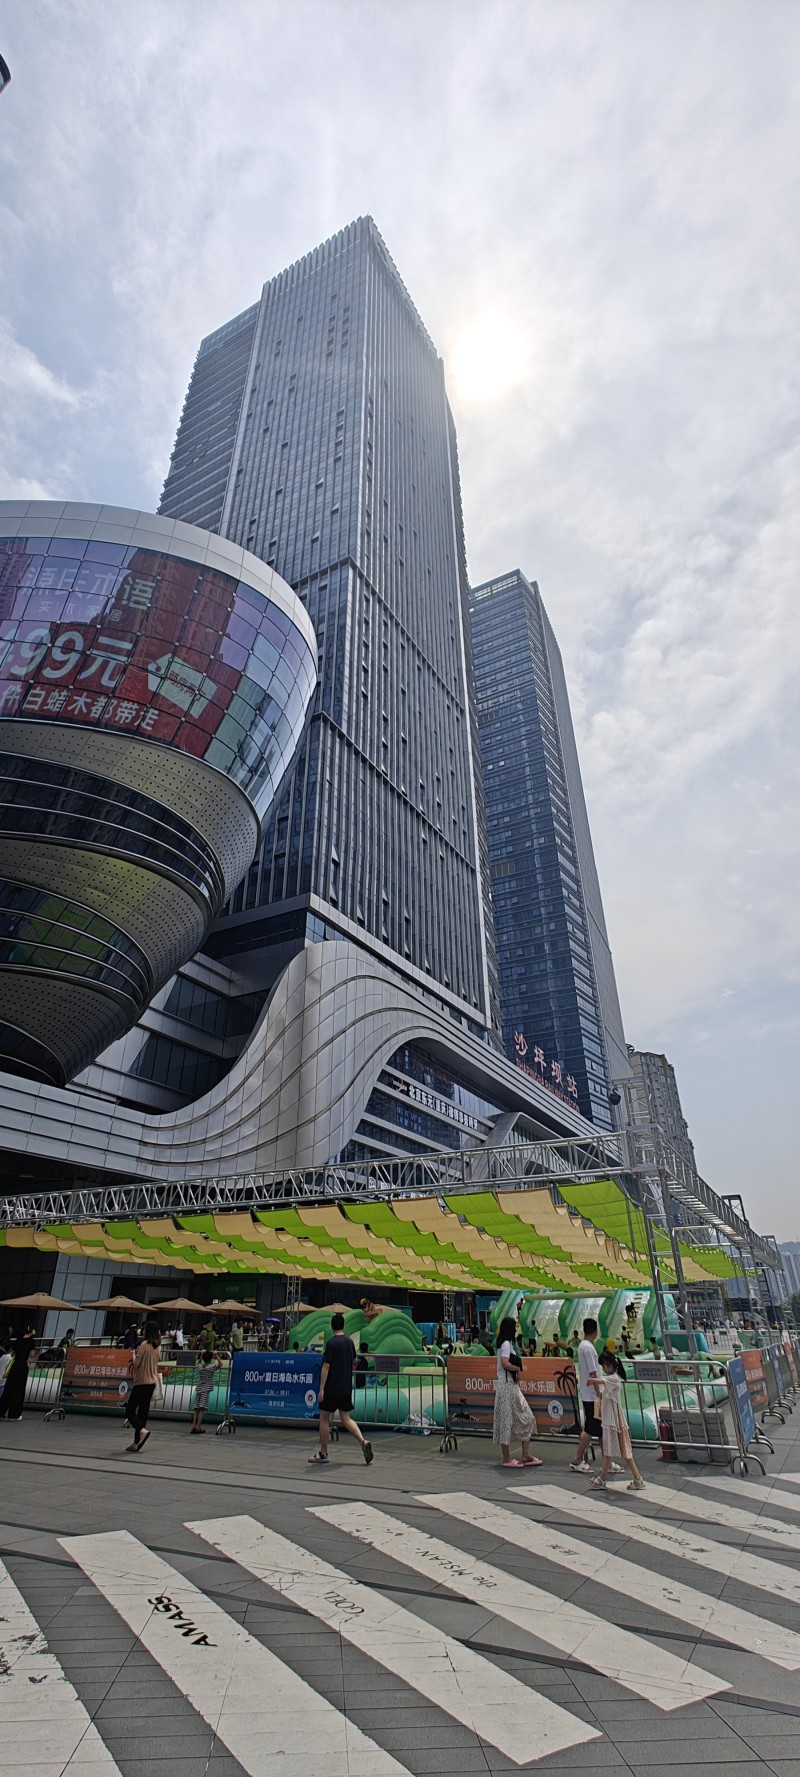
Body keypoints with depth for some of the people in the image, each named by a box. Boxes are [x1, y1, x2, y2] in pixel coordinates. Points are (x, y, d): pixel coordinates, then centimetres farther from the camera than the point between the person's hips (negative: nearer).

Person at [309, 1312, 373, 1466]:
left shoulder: (332, 1342, -14)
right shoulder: (350, 1342, 6)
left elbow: (326, 1366, -17)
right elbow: (354, 1362, 21)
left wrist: (321, 1388, -14)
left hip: (331, 1388, -6)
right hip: (346, 1388, 6)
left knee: (324, 1418, 9)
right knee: (346, 1418, 11)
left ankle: (323, 1453, 15)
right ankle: (363, 1441, -8)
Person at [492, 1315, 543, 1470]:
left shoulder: (508, 1343, 15)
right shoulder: (506, 1343, -15)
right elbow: (504, 1363, -28)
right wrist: (518, 1369, -13)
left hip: (512, 1385, 10)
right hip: (506, 1386, -10)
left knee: (526, 1419, 10)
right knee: (507, 1420, 0)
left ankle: (526, 1456, 15)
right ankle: (507, 1458, 10)